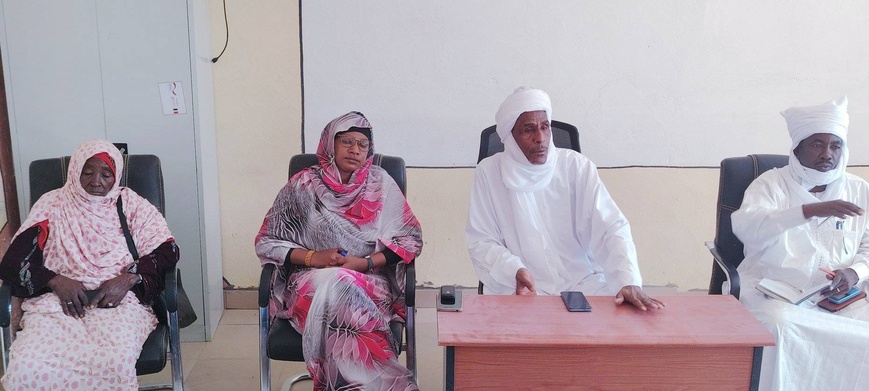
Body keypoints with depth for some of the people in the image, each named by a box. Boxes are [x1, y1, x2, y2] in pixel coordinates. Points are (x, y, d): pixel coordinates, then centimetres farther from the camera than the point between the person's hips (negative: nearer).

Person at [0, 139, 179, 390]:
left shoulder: (132, 205, 16)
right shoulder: (52, 204, 17)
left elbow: (167, 251, 6)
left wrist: (128, 279, -12)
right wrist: (56, 281, -11)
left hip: (118, 300, -1)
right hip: (55, 300, 2)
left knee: (115, 362, -37)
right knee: (26, 367, -32)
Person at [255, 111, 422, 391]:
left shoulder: (380, 183, 7)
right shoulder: (303, 185, 5)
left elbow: (410, 239, 4)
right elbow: (266, 242, 5)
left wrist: (366, 262, -12)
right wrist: (312, 257, -12)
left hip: (369, 281, 0)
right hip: (310, 282, 1)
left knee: (339, 292, -35)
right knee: (331, 289, -35)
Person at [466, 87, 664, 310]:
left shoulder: (577, 166, -2)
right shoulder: (488, 172, -2)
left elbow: (610, 227, -9)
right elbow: (481, 241, 0)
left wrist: (629, 282, -25)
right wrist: (514, 271, -20)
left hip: (582, 282, 2)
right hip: (516, 287, -2)